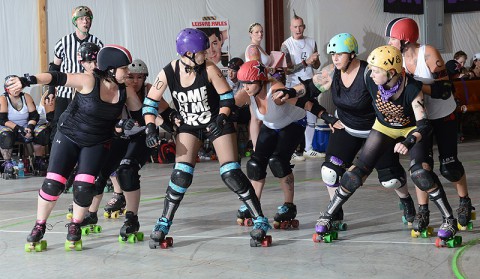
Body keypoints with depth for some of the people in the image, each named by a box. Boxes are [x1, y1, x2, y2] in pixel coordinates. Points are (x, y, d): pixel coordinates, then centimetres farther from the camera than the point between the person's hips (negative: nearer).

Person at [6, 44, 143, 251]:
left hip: (97, 143, 2)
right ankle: (39, 228, 15)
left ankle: (75, 227, 14)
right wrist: (28, 80, -39)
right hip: (69, 136, -2)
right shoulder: (89, 82, -20)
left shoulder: (124, 90, -7)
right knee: (53, 183, -6)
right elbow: (57, 78, -27)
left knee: (84, 187, -12)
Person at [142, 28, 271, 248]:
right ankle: (163, 224, 7)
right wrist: (150, 127, -18)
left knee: (231, 174, -9)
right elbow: (150, 101, -7)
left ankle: (260, 222, 1)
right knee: (181, 176, -10)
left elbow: (227, 96, -9)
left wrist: (221, 118, -24)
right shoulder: (168, 73, -16)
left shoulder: (209, 69, -19)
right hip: (189, 126, 1)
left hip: (216, 124, -1)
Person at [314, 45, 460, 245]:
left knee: (419, 172, -25)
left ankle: (449, 221, -12)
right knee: (358, 171, -4)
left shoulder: (412, 88, -35)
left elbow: (423, 125, -37)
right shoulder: (370, 80, -27)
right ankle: (326, 218, 9)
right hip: (384, 127, 3)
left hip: (411, 128, -3)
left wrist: (409, 142, -55)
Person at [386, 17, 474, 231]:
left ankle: (465, 202, 24)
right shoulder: (399, 59, -9)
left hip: (444, 116, -4)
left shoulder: (429, 54, -24)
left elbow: (445, 90, -28)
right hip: (420, 117, 4)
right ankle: (422, 210, 6)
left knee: (449, 167, -1)